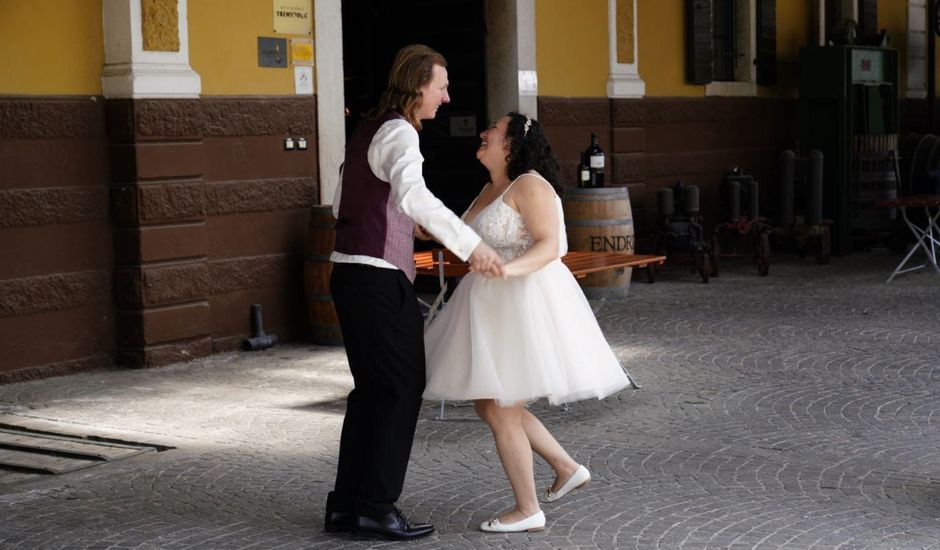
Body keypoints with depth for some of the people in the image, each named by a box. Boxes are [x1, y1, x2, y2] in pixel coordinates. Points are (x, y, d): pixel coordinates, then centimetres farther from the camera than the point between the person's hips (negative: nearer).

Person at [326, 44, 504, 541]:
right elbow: (412, 196, -36)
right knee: (402, 388, -1)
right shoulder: (399, 134, -15)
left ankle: (346, 505, 15)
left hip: (350, 273, 10)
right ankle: (376, 506, 2)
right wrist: (470, 244, -36)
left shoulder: (368, 132, 16)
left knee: (371, 390, 13)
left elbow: (342, 206, 24)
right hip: (379, 279, -10)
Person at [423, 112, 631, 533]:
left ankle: (528, 510, 6)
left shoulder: (529, 185, -12)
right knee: (488, 405, 14)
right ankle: (566, 468, 25)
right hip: (495, 305, 10)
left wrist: (507, 269, -37)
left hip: (524, 303, -10)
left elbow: (549, 246, -22)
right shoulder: (491, 189, 15)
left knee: (501, 410, -5)